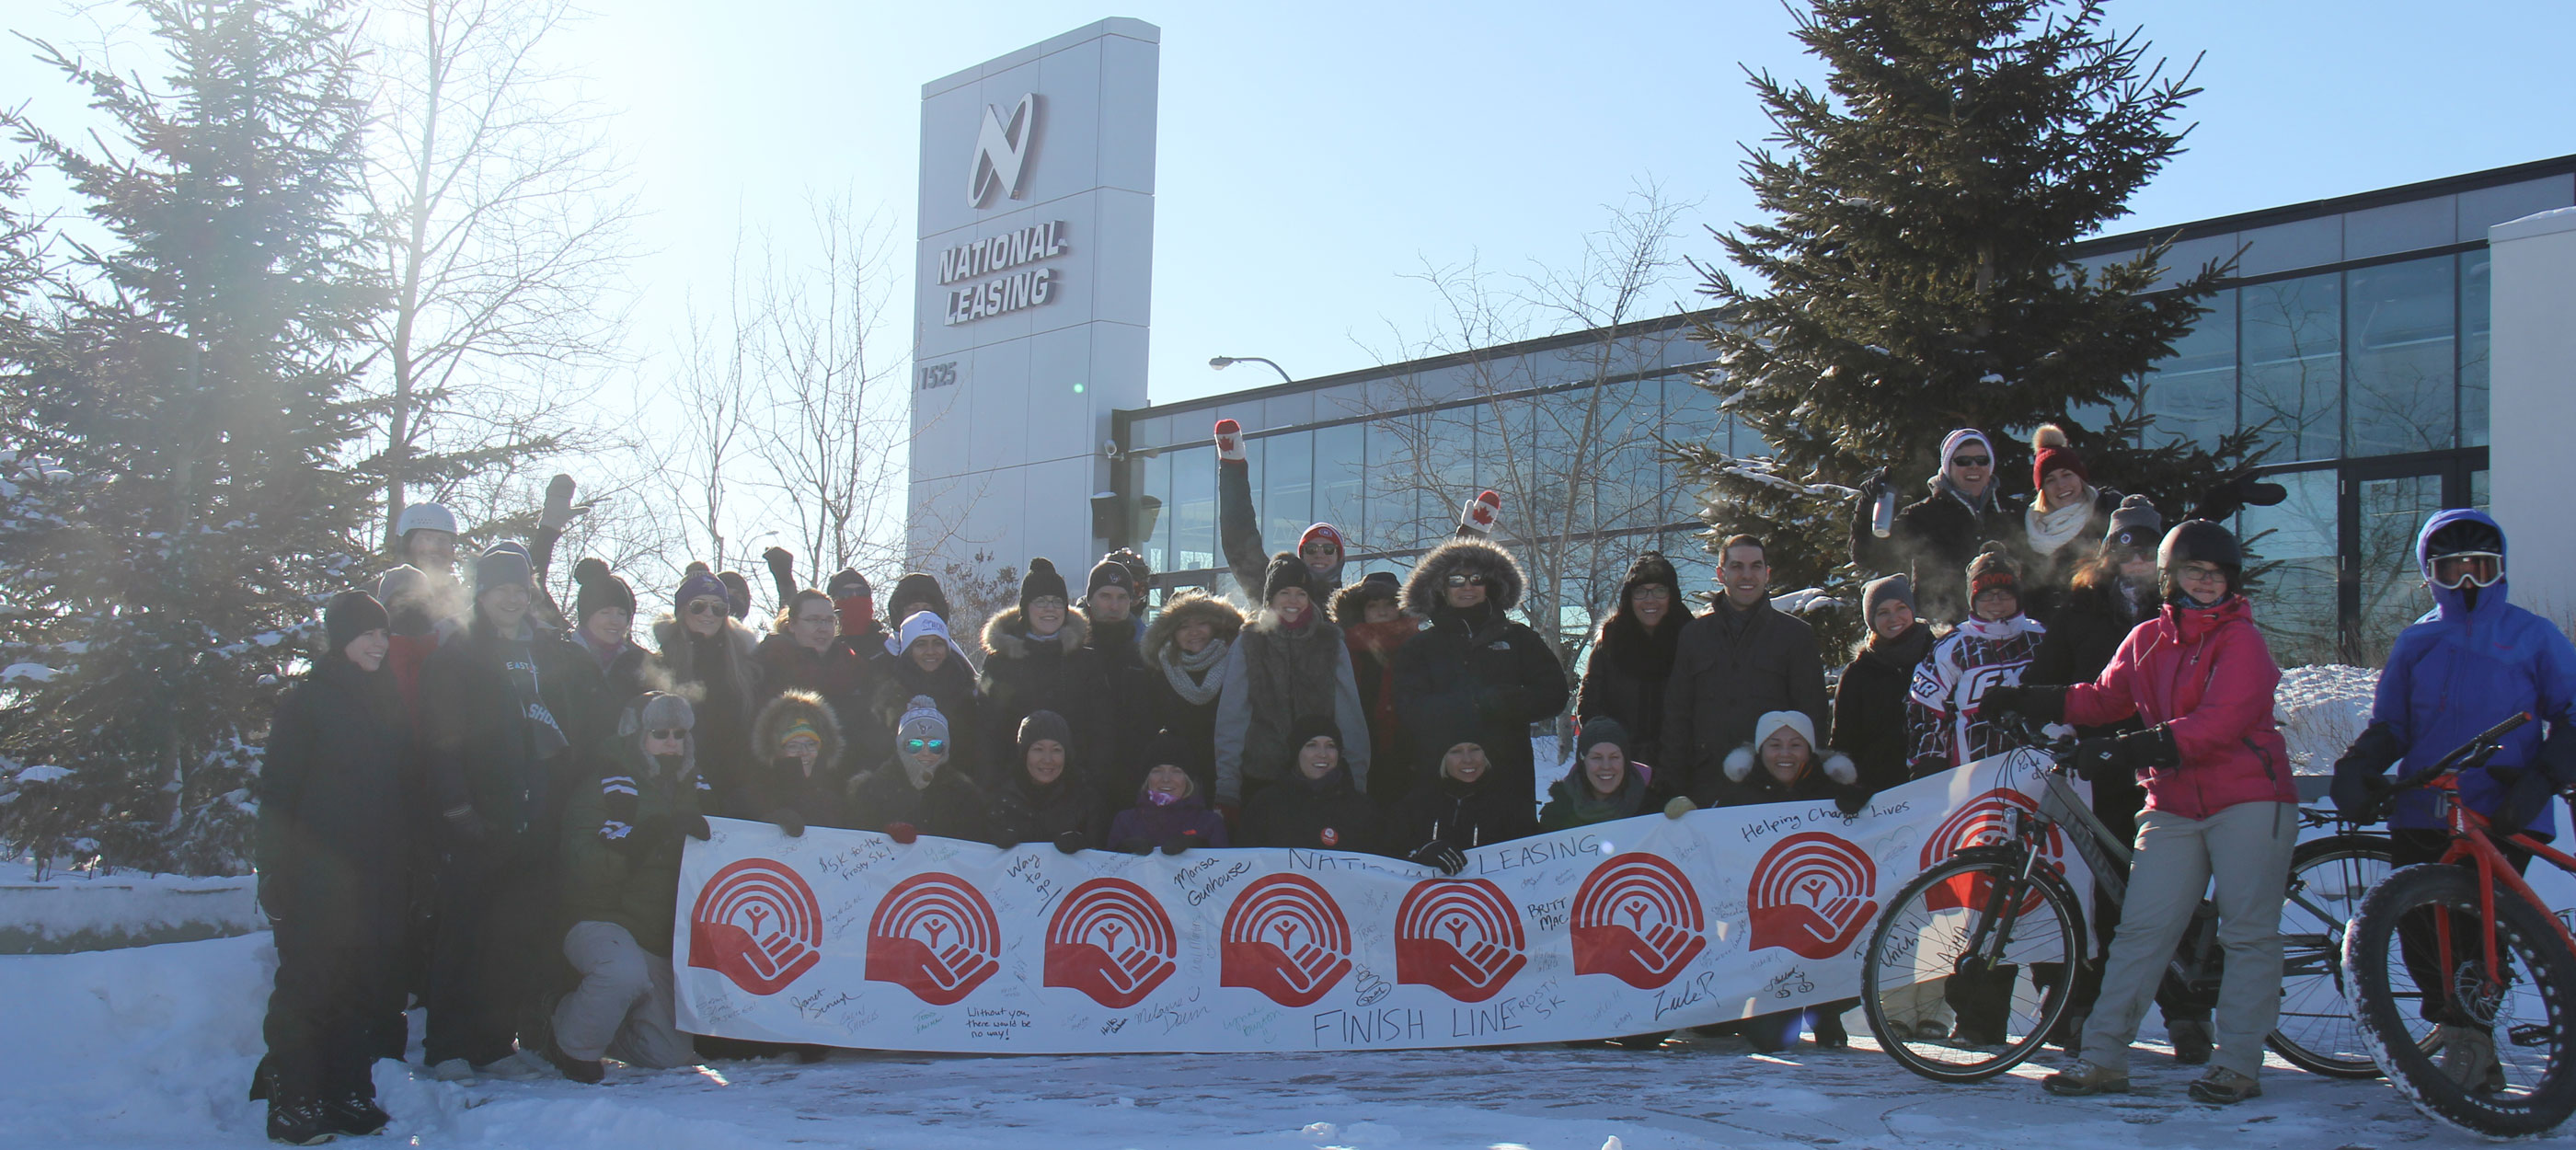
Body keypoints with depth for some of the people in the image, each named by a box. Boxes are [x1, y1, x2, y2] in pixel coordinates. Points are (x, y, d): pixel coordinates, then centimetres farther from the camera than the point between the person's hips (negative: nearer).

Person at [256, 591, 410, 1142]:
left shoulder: (391, 701, 14)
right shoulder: (306, 699, -2)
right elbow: (278, 790, -6)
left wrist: (408, 865, 12)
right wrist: (276, 874, -12)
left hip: (380, 876, 5)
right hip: (320, 875, -5)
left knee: (366, 988, 6)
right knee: (309, 987, -2)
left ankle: (347, 1095, 15)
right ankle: (293, 1104, 5)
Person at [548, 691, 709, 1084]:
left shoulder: (692, 792, 11)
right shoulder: (599, 793, -6)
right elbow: (589, 870, -20)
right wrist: (657, 831, -28)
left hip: (660, 940, 6)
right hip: (600, 922, -6)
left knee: (671, 1054, 1)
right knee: (626, 971, -39)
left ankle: (573, 1014, 25)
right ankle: (574, 1047, -11)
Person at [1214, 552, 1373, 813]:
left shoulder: (1331, 644, 9)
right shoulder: (1248, 643, 6)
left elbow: (1350, 715, 8)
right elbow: (1231, 717, 3)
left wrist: (1356, 781, 1)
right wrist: (1226, 785, -3)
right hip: (1259, 779, -1)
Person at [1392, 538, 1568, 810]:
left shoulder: (1518, 639, 15)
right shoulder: (1419, 648, 14)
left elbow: (1553, 695, 3)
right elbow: (1411, 711, 0)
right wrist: (1487, 702, -9)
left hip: (1508, 778, 1)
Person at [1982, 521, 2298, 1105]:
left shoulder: (2241, 642, -8)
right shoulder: (2147, 640, 10)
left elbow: (2218, 724, -19)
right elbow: (2105, 697, 18)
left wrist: (2127, 751, -26)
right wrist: (2028, 701, 5)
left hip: (2247, 800, -4)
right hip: (2173, 806, 4)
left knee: (2248, 934, -2)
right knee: (2140, 931, -2)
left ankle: (2238, 1064, 5)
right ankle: (2103, 1057, -1)